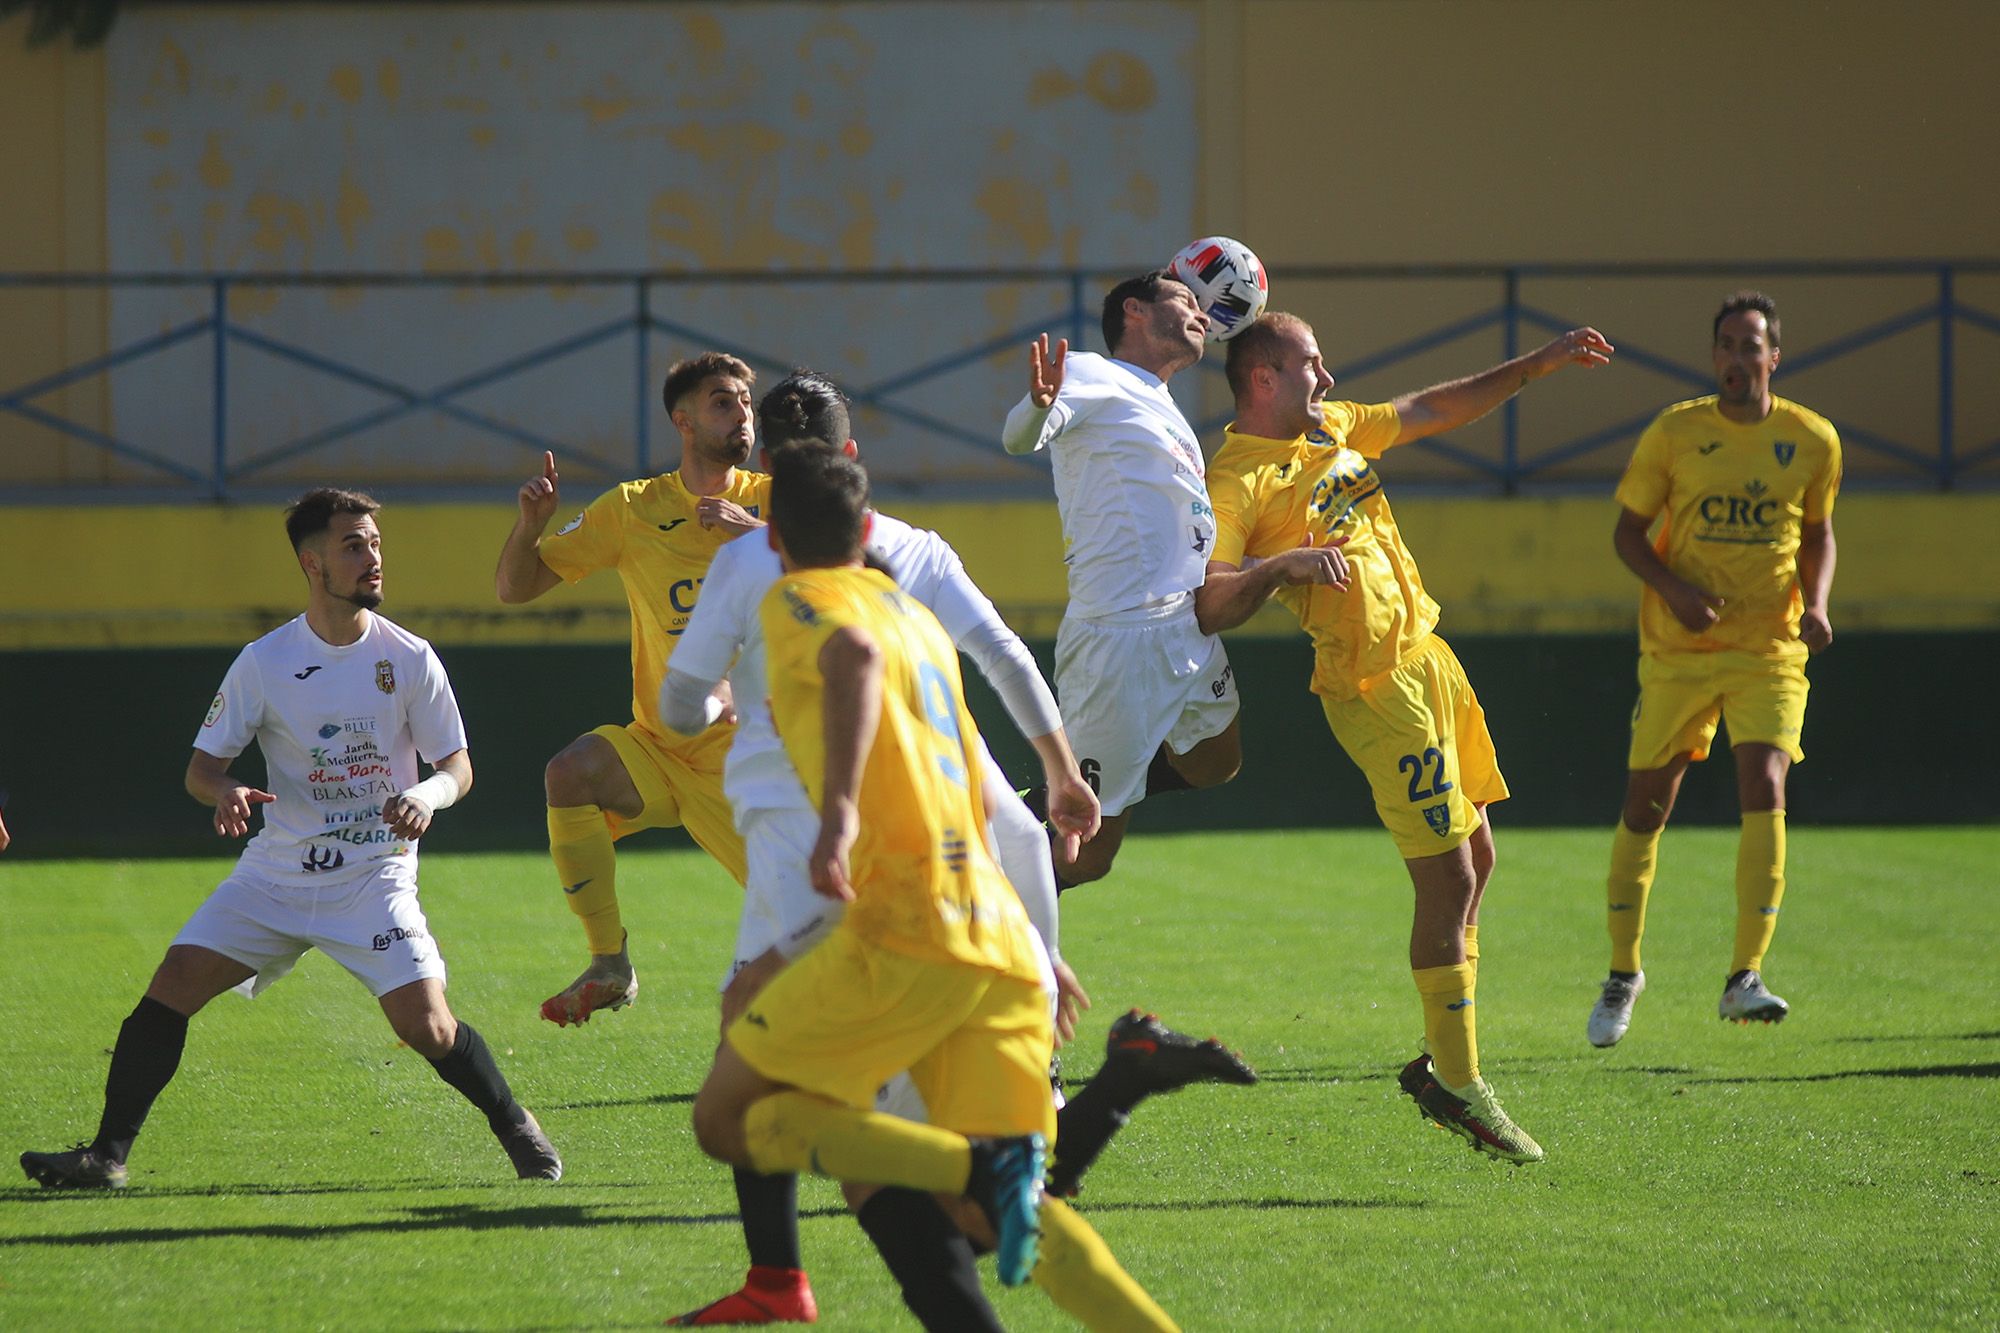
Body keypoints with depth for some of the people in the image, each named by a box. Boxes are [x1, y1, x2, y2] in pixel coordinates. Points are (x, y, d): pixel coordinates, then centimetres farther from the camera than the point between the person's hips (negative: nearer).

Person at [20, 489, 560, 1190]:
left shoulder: (409, 658, -4)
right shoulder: (263, 662, -4)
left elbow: (458, 766, 2)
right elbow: (201, 765, 1)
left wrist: (427, 795, -22)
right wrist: (223, 790, -23)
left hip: (374, 875, -2)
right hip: (276, 871, 2)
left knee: (426, 1026, -16)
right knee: (172, 986, -11)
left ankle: (520, 1132, 9)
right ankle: (107, 1156, -5)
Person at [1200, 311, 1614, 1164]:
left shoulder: (1332, 426, 13)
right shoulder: (1235, 480, -13)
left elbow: (1432, 412, 26)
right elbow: (1208, 605, -23)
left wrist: (1534, 368, 24)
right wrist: (1283, 563, -36)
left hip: (1429, 658, 9)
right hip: (1375, 687, -9)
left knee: (1474, 858, 13)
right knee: (1449, 879, -10)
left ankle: (1438, 1065, 22)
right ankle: (1459, 1087, -2)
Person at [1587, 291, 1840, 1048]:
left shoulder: (1812, 441, 2)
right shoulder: (1675, 434, -2)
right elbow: (1628, 531, 2)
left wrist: (1815, 603, -2)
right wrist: (1673, 587, -16)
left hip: (1770, 652, 0)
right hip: (1678, 651, 0)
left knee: (1764, 791, -19)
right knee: (1646, 807, 4)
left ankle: (1745, 978, -17)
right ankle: (1623, 972, 23)